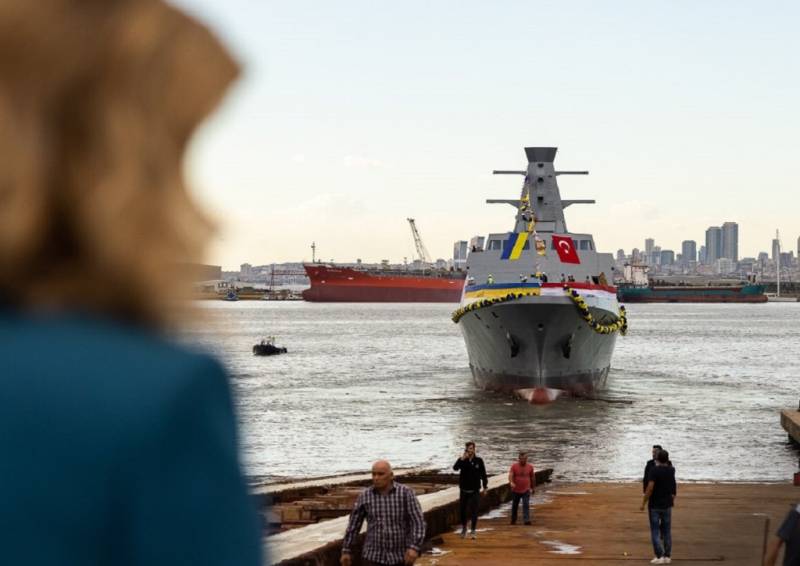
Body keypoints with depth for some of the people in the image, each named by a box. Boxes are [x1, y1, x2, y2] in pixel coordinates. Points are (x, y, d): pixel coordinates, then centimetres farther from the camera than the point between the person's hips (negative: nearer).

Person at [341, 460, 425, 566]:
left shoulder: (405, 493, -11)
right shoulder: (365, 496, -5)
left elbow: (418, 522, -16)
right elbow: (353, 525, 6)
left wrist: (414, 548, -30)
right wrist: (346, 551, 8)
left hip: (400, 556, -1)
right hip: (374, 557, 1)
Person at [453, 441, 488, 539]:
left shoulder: (478, 461, -2)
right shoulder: (462, 460, -1)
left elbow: (483, 474, 2)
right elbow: (455, 468, -20)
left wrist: (485, 486, -1)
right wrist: (462, 459, -32)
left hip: (475, 491, -1)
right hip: (464, 490, 1)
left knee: (474, 511, -4)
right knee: (462, 511, 8)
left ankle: (472, 531, 5)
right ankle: (463, 528, 29)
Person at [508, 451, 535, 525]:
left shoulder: (530, 467, 0)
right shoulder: (514, 466, -6)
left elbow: (532, 477, 12)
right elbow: (510, 475, -19)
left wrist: (533, 488, 18)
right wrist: (511, 482, -39)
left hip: (526, 490, 0)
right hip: (516, 490, 0)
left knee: (526, 505, -12)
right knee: (515, 505, 13)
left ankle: (526, 520, -17)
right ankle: (513, 520, 28)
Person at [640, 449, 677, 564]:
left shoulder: (654, 470, -16)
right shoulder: (671, 470, 3)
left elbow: (650, 487, -23)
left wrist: (643, 503, -15)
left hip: (654, 505, -5)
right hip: (667, 505, 5)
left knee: (655, 531, 1)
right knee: (667, 531, 11)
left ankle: (659, 556, -5)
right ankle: (667, 556, 11)